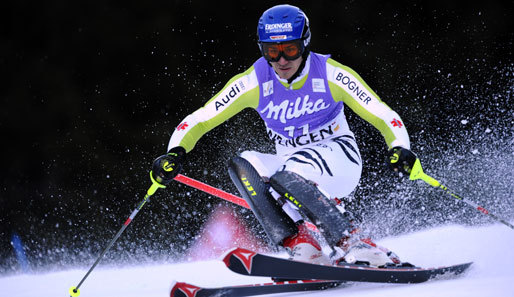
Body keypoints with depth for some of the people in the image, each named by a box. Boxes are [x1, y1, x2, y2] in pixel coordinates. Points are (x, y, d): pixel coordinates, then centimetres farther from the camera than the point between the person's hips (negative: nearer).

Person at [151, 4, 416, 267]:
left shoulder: (331, 75, -16)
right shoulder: (254, 82, -10)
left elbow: (385, 117, -15)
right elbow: (199, 120, -8)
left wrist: (400, 148, -35)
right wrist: (175, 153, -26)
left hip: (338, 159, -4)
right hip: (292, 166, 4)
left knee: (285, 179, -33)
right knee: (243, 165, -25)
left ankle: (354, 245, -32)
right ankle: (301, 245, -30)